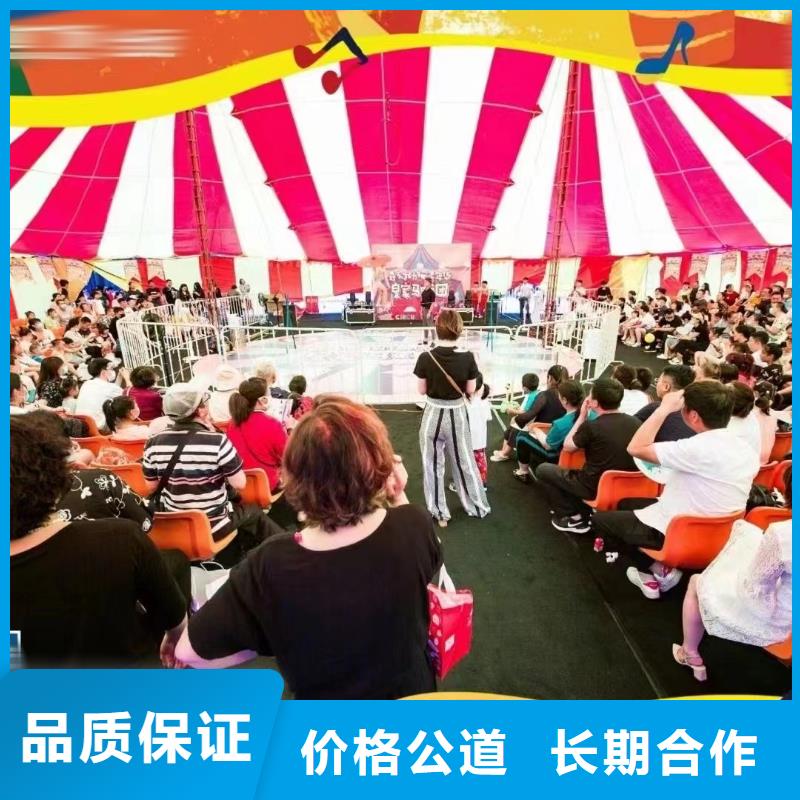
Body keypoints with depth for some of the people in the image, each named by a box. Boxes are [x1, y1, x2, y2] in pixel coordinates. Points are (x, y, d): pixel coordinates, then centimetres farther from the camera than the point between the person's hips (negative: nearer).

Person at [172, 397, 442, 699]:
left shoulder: (270, 566, -33)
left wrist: (274, 638, -13)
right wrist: (399, 497, -6)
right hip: (411, 695, 1)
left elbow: (189, 652, -21)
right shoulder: (413, 528, -29)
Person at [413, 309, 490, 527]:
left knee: (433, 465, 16)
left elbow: (422, 390, -5)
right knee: (464, 462, 19)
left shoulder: (425, 358, -15)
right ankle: (478, 506, 36)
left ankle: (439, 513, 26)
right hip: (457, 414, 1)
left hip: (433, 414, -1)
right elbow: (470, 390, -3)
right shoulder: (467, 358, -13)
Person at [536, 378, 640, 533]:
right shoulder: (635, 422, -4)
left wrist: (582, 417, 3)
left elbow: (567, 446, -1)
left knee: (542, 470, 11)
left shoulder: (591, 426, -20)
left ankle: (572, 517, 9)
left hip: (594, 488, -6)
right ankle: (584, 514, 19)